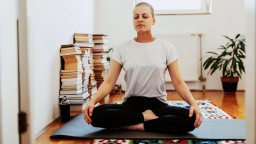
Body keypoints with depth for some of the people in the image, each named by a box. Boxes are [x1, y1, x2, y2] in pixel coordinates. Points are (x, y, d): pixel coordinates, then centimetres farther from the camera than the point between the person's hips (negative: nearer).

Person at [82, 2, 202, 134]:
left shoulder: (166, 47, 2)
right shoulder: (122, 49, 4)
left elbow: (178, 82, -2)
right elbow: (109, 82, -2)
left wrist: (194, 104, -20)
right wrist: (92, 101, -22)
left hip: (158, 104, 0)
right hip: (131, 104, 1)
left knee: (190, 119, -32)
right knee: (97, 114, -31)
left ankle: (133, 125, -24)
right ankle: (147, 117, -20)